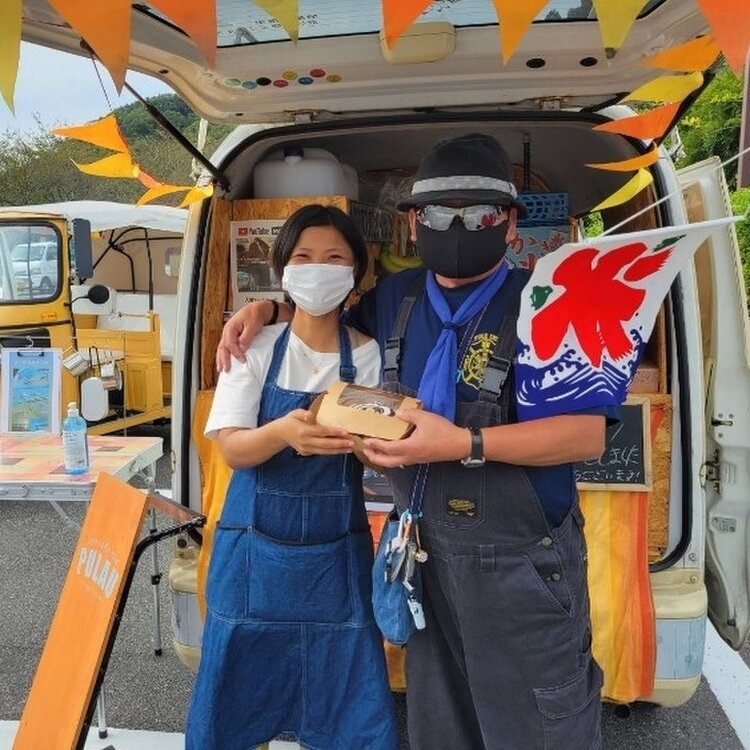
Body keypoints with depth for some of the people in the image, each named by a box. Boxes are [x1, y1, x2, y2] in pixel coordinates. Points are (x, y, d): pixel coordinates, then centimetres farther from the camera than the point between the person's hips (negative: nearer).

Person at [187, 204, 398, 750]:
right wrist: (283, 432, -32)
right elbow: (232, 448, -11)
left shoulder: (369, 356, -2)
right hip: (257, 550, 0)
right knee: (239, 700, 13)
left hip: (337, 554, 0)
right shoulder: (257, 349, -3)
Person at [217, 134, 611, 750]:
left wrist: (465, 444, -29)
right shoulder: (396, 297, 4)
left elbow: (587, 435, -21)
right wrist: (264, 308, 9)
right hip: (425, 555, 6)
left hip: (521, 566, -5)